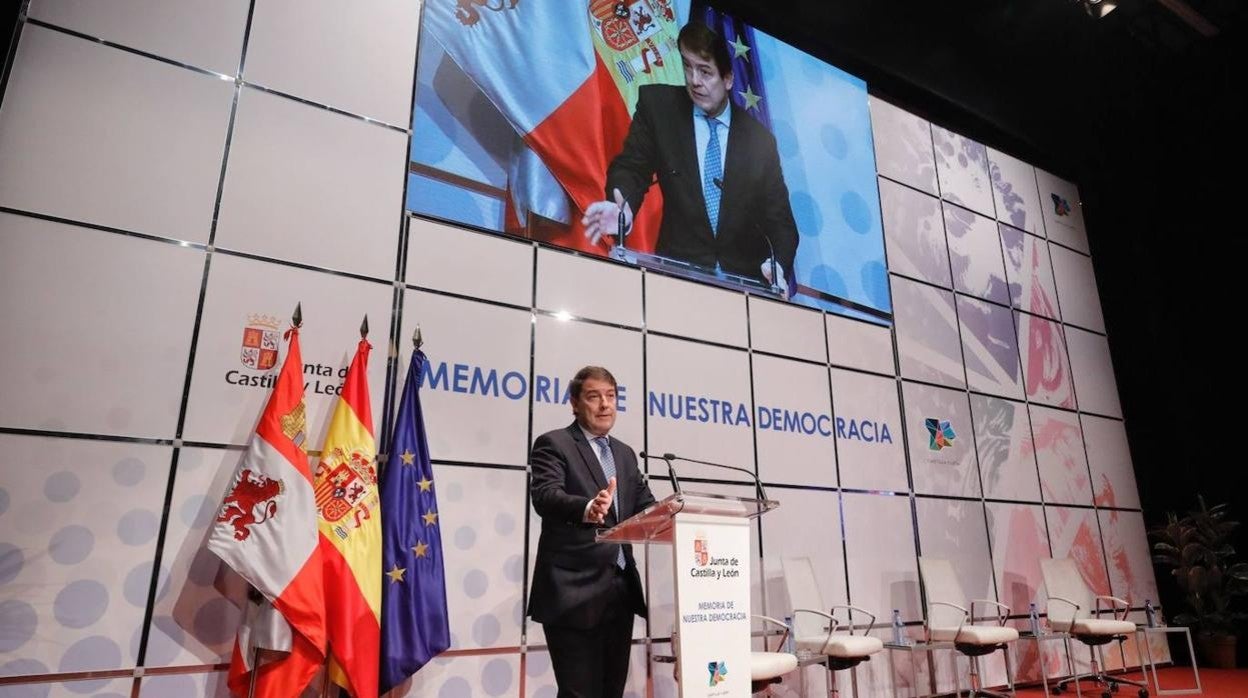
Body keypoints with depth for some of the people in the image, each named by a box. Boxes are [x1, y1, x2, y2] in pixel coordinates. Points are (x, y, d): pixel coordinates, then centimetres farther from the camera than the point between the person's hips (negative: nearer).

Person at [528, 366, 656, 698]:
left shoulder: (625, 454, 18)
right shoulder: (554, 444, -3)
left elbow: (645, 506, 11)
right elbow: (544, 496, -19)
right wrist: (587, 508, -39)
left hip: (620, 589, 7)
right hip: (574, 590, -6)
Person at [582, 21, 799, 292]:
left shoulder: (759, 139, 2)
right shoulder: (657, 104, 0)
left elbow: (779, 219, 4)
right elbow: (631, 167, -2)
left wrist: (778, 265, -17)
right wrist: (624, 209, -26)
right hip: (679, 272, -2)